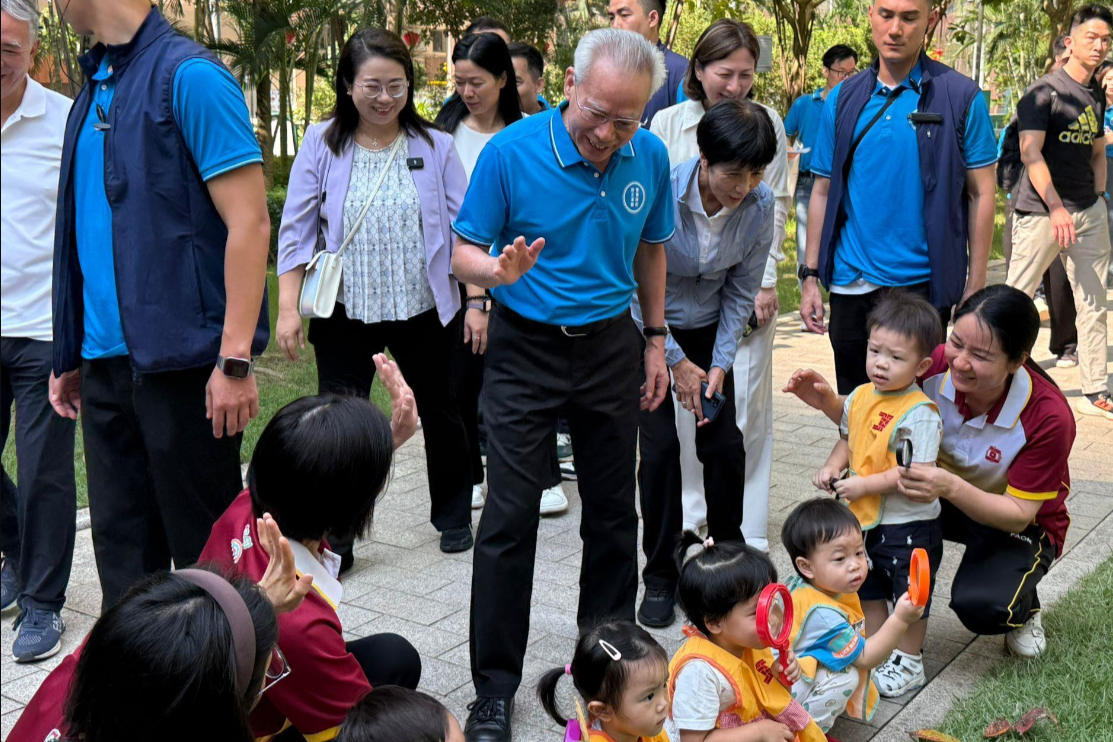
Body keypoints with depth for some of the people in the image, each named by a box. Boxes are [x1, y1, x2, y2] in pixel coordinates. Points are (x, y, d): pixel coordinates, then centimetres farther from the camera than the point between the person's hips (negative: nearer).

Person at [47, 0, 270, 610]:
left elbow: (249, 222, -15)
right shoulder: (94, 90, 14)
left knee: (203, 552, 4)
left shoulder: (189, 76, -10)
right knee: (121, 549, 13)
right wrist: (71, 355, 17)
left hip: (181, 360, -7)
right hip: (105, 364, 7)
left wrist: (235, 361, -20)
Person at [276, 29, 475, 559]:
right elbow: (296, 230, -2)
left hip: (424, 312, 1)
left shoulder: (435, 147, -1)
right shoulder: (322, 145, -2)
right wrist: (288, 307, -8)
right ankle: (333, 540, 11)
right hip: (345, 314, -1)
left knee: (441, 416, 16)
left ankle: (452, 516, 37)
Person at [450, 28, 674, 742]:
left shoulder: (650, 157, -3)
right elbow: (465, 251, -9)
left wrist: (655, 340, 11)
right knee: (509, 519, -4)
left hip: (612, 346, 3)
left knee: (613, 510, 11)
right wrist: (499, 269, -31)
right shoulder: (511, 151, -15)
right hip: (527, 348, -3)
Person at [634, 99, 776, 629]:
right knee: (659, 446, -8)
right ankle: (659, 576, 8)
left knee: (724, 445, -2)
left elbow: (741, 291, -5)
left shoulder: (759, 205, -17)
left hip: (709, 330, 3)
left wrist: (720, 363, -10)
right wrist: (677, 362, -14)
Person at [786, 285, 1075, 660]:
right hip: (947, 498, 4)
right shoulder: (936, 366, -23)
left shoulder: (1049, 417, -30)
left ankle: (1024, 607, 7)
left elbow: (1019, 513, -26)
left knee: (979, 606, -32)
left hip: (1019, 524, -3)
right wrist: (831, 404, -29)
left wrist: (951, 488, -44)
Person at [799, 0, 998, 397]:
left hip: (923, 282, -3)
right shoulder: (843, 99, 5)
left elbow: (980, 194, -3)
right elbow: (823, 192, 8)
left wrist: (975, 285, -6)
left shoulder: (961, 97, -4)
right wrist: (810, 275, 4)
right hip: (851, 285, 3)